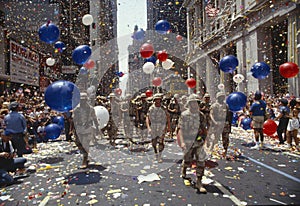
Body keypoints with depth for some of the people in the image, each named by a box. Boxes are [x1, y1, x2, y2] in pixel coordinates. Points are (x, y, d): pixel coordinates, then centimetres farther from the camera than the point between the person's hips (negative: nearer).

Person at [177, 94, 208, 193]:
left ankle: (199, 182, 4)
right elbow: (180, 129, -12)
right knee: (188, 161, 12)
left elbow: (204, 128, 13)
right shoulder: (184, 115, -8)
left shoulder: (201, 115, 3)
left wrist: (204, 138, 12)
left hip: (199, 142, 3)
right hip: (187, 142, -2)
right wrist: (182, 142, -22)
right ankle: (183, 170, 47)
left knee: (201, 161, -7)